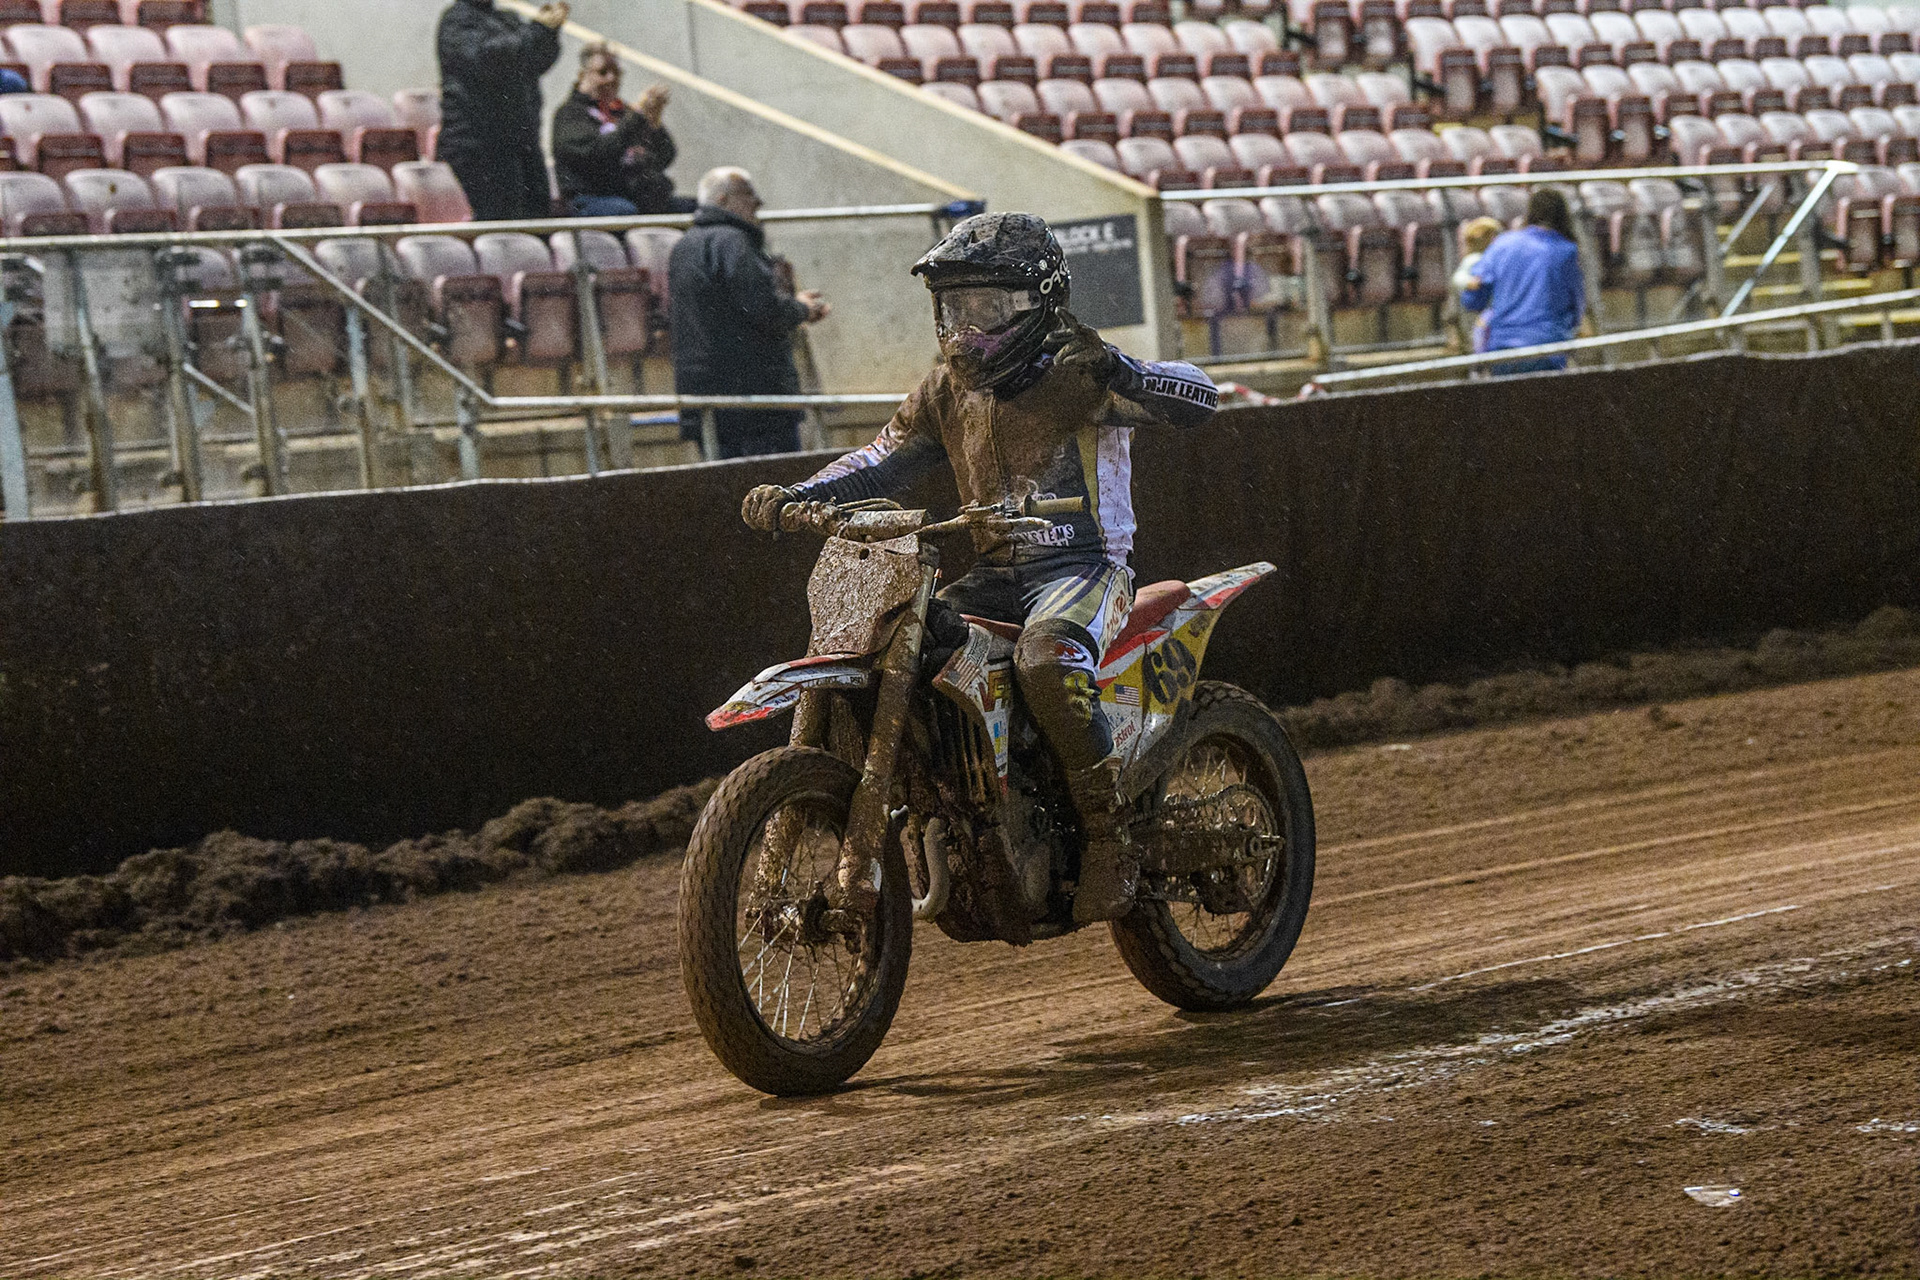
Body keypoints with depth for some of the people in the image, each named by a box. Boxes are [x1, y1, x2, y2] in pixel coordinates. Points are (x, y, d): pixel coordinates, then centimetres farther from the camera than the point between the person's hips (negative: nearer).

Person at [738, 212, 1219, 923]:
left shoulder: (1077, 373, -8)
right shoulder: (949, 388, 12)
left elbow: (1197, 396, -19)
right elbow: (885, 458, 17)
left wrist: (1123, 376, -40)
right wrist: (796, 498, 0)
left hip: (1085, 566, -7)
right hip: (996, 574, 7)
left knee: (1047, 661, -37)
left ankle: (1109, 838, -25)